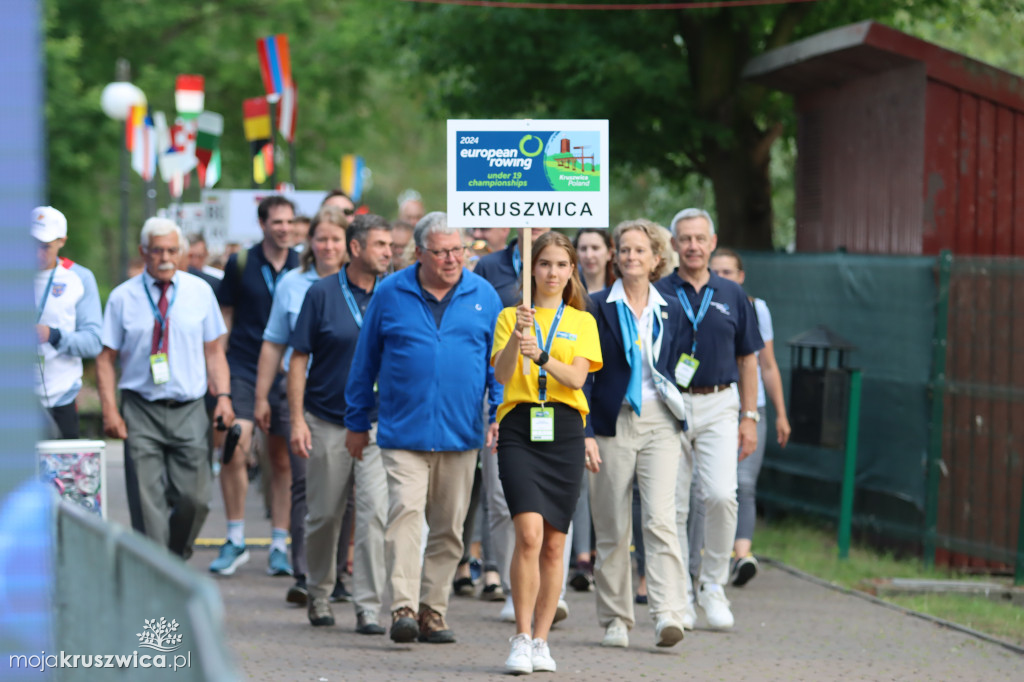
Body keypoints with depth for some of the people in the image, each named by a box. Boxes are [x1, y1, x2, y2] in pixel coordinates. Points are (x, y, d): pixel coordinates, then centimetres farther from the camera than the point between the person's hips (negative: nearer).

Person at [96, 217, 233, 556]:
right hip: (141, 411, -2)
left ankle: (176, 562, 24)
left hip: (189, 411, 2)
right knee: (148, 501, -7)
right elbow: (106, 358, 3)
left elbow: (214, 350, 11)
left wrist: (223, 395, -2)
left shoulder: (200, 292, 7)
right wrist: (109, 410, -7)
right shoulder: (123, 297, 2)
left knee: (194, 499, -1)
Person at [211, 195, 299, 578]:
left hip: (286, 374, 1)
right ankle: (235, 540, -2)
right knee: (234, 449, -15)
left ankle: (279, 546, 13)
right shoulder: (240, 265, 3)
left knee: (282, 460, 4)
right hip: (244, 369, -1)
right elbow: (226, 317, 9)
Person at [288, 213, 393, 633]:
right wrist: (297, 420, -7)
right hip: (327, 422, -1)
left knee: (375, 512, -11)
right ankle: (319, 595, 30)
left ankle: (369, 607, -7)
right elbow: (299, 359, 0)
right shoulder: (322, 294, -1)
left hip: (379, 424, 1)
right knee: (324, 515, 9)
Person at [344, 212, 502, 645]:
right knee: (405, 512, -17)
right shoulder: (390, 294, 2)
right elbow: (365, 361, 10)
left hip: (460, 433, 2)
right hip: (403, 432, -2)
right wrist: (357, 422, 12)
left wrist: (500, 414, 0)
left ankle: (433, 611, 15)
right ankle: (403, 608, -21)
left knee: (449, 527, 6)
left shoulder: (483, 296, 6)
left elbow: (499, 361, 12)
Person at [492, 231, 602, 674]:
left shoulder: (582, 322, 11)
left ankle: (541, 641, 13)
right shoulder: (511, 317, 9)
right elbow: (501, 375, -5)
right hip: (520, 428, -2)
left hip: (564, 431, 2)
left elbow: (576, 378, -4)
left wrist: (542, 356, -21)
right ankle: (521, 640, -11)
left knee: (554, 543, 4)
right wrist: (517, 337, -22)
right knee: (529, 534, -17)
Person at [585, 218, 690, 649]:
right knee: (612, 529, 3)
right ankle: (615, 621, 14)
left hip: (659, 423, 1)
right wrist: (585, 433, -9)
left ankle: (668, 615, -21)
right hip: (612, 422, -1)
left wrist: (677, 413, 10)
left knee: (661, 518, -14)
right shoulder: (598, 307, 1)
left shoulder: (671, 311, 11)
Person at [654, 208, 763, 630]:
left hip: (718, 407, 1)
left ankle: (713, 586, 0)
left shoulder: (731, 296, 9)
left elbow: (747, 359, 13)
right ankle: (678, 594, 11)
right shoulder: (656, 295, 3)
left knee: (721, 495, -15)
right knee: (673, 505, 1)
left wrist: (749, 417, 7)